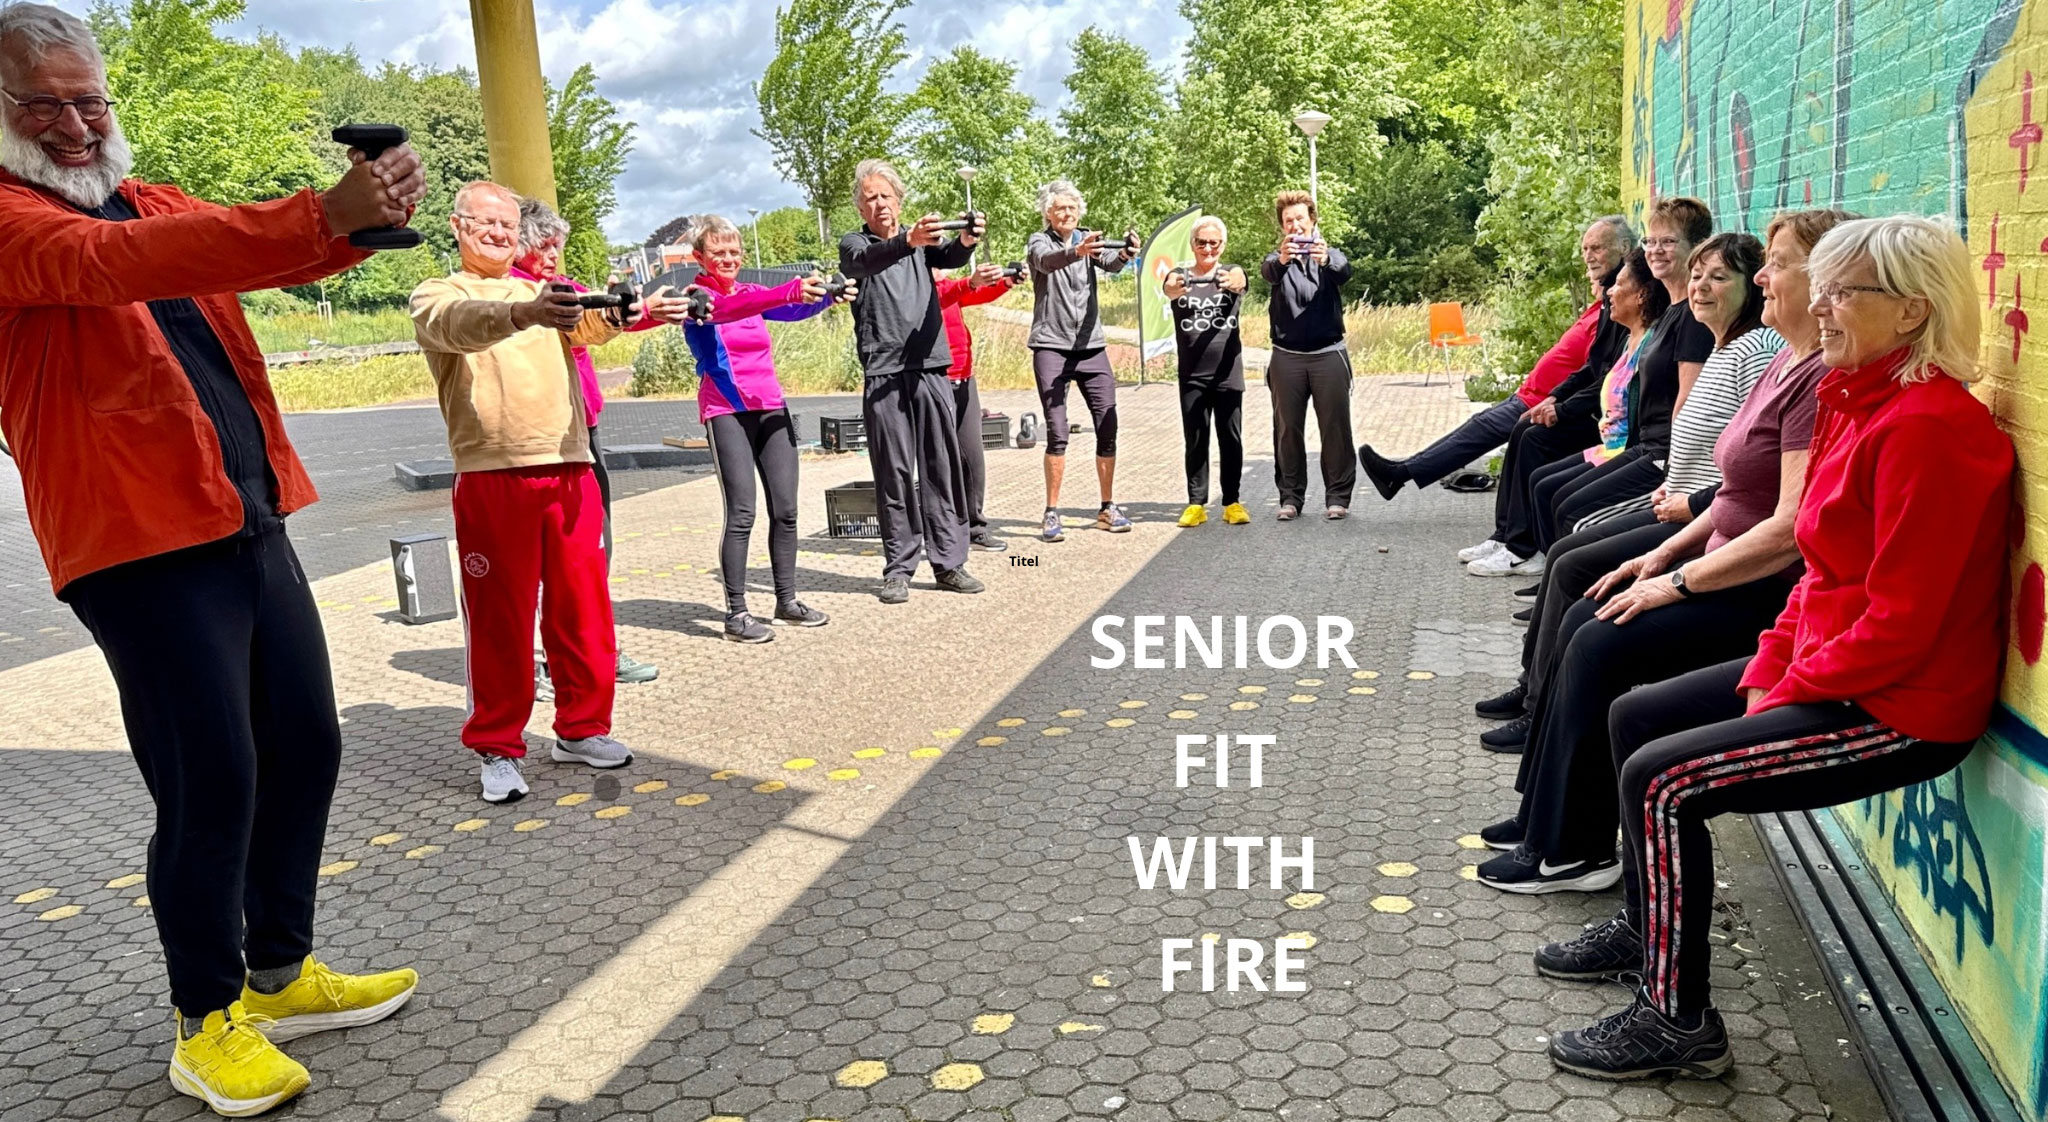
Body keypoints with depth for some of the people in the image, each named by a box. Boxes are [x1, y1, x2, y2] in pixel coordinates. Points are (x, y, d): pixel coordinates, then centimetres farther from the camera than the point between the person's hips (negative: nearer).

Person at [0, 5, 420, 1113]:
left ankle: (280, 975, 28)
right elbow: (109, 263, -26)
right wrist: (320, 215, -37)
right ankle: (205, 1022, 14)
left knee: (305, 746, 11)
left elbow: (268, 254, 5)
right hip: (141, 541, -7)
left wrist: (365, 213, -19)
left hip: (249, 521, 8)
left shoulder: (151, 201, 18)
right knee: (211, 779, -4)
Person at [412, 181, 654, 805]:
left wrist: (612, 313, -27)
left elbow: (587, 327, -1)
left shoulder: (543, 293, 21)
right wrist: (523, 314, -40)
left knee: (583, 608, 8)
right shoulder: (436, 296, 7)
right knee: (499, 618, 1)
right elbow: (460, 325, -19)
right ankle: (498, 749, 12)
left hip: (570, 470, 4)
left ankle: (581, 730, 22)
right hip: (492, 478, -4)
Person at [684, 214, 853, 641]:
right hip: (726, 412, -6)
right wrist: (793, 291, -40)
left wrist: (826, 296, -27)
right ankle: (736, 613, -5)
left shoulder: (752, 293, 15)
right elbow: (726, 309, -25)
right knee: (741, 514, -10)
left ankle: (787, 602, 13)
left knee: (785, 509, 3)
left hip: (770, 409, 6)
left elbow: (793, 310, -3)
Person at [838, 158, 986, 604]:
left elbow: (949, 258, -7)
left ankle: (949, 561, 9)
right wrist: (908, 241, -39)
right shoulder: (853, 244, 6)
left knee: (943, 466, 3)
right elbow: (866, 260, -18)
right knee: (893, 471, 0)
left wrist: (966, 241, -32)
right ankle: (898, 567, 6)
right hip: (883, 371, -2)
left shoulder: (923, 239, 14)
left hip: (932, 366, 3)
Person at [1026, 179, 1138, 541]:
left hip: (1092, 346, 4)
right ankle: (1051, 513, -2)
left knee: (1108, 429, 1)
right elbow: (1046, 261, -24)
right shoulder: (1039, 242, 1)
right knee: (1056, 433, -9)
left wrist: (1125, 254, -35)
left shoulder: (1089, 241, 11)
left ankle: (1108, 509, 12)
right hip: (1051, 346, -4)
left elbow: (1110, 264, -11)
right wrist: (1077, 253, -45)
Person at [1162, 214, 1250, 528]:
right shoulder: (1180, 276, 4)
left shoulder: (1231, 272, 4)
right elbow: (1168, 288, -20)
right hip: (1192, 375, 0)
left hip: (1228, 373, 0)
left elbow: (1239, 281, -21)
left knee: (1231, 439, 2)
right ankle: (1196, 504, 8)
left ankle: (1232, 502, 10)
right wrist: (1175, 287, -45)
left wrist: (1231, 282, -46)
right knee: (1195, 441, 3)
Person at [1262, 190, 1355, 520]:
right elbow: (1267, 272, -19)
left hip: (1328, 354, -1)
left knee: (1335, 427, 0)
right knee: (1287, 429, 5)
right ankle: (1290, 496, 13)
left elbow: (1344, 271, -19)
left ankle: (1338, 496, 8)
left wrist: (1326, 261, -43)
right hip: (1287, 356, 1)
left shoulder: (1329, 254, 5)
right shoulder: (1278, 259, 6)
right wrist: (1281, 260, -43)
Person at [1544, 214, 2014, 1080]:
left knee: (1663, 779, -18)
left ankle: (1679, 1020, -1)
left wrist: (1788, 689, -15)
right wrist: (1770, 667, 1)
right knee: (1634, 717, 13)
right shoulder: (1863, 403, 7)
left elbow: (1899, 623, -26)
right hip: (1827, 665, 10)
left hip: (1900, 706, -10)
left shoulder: (1926, 427, -24)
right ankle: (1649, 929, 31)